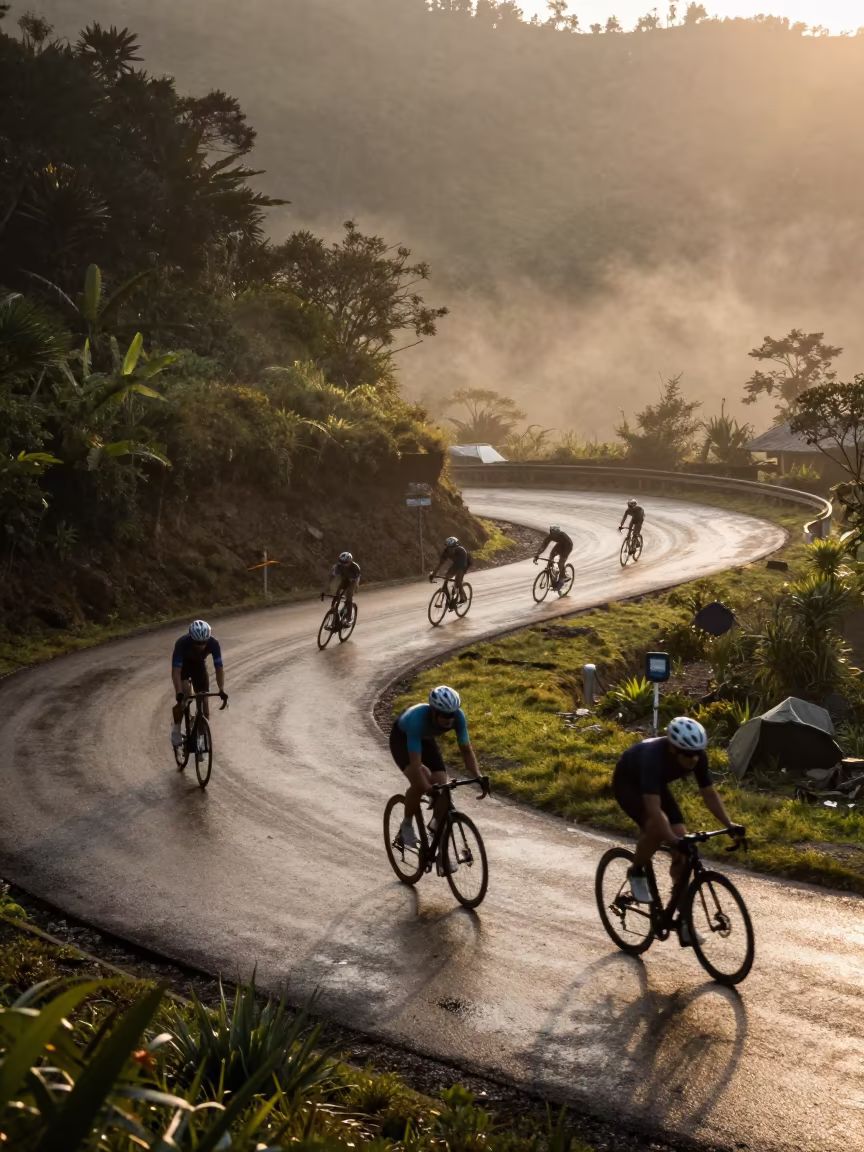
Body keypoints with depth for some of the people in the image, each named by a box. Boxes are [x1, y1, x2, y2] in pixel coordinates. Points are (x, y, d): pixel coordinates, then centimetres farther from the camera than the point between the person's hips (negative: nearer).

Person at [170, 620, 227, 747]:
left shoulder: (213, 643, -33)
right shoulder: (182, 643, -39)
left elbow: (219, 667, -30)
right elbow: (176, 670, -41)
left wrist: (222, 690, -42)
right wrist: (179, 692, -53)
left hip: (199, 665, 3)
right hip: (183, 665, -2)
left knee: (204, 701, -3)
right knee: (183, 697, -24)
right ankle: (176, 728, -4)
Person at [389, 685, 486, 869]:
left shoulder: (458, 717, -31)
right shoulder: (418, 719, -44)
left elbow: (466, 749, -19)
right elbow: (415, 763, -46)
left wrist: (477, 776, -33)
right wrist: (429, 789, -56)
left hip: (426, 739, 4)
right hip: (402, 738, -4)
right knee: (419, 784, -30)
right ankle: (407, 825, 0)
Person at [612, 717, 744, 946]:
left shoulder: (698, 757, -25)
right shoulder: (653, 756, -42)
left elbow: (710, 794, -11)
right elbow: (654, 809, -48)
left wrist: (729, 824, -23)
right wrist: (673, 840, -57)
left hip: (657, 785, 6)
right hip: (628, 783, -6)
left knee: (683, 849, -8)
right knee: (656, 826, -35)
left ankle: (683, 919, 0)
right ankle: (636, 873, -6)